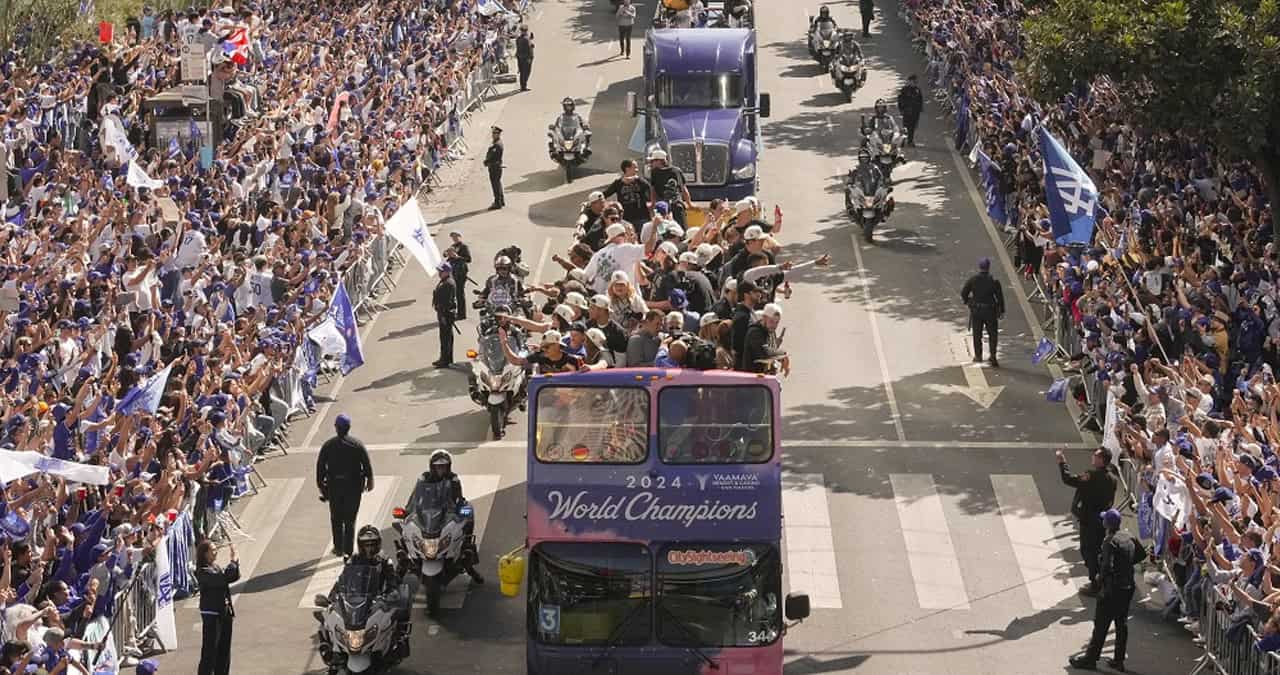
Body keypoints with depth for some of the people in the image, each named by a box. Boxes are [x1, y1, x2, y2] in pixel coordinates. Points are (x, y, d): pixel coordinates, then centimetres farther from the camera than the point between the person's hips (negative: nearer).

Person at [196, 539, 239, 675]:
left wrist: (236, 562, -4)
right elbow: (224, 578, -28)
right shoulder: (203, 572, -17)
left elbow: (234, 577, 11)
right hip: (211, 614, -9)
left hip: (224, 612, 9)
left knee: (224, 648, 16)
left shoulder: (216, 567, 11)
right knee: (210, 649, -5)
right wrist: (233, 560, -23)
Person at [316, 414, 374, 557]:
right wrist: (369, 480, 8)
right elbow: (367, 464, -5)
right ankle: (348, 549, 7)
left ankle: (338, 548, 16)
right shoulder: (357, 444, -8)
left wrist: (320, 483, 9)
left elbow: (320, 466, -2)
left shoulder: (328, 445, -6)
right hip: (354, 485, 0)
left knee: (336, 518, 14)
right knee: (350, 519, 7)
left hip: (334, 485, 0)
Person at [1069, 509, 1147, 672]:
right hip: (1128, 588, 8)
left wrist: (1100, 579, -10)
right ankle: (1119, 661, 21)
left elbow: (1107, 567, -29)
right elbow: (1142, 554, 16)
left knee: (1101, 625, 3)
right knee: (1122, 623, 15)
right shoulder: (1128, 537, 2)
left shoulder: (1110, 542, -21)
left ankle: (1090, 659, 13)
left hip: (1112, 589, -8)